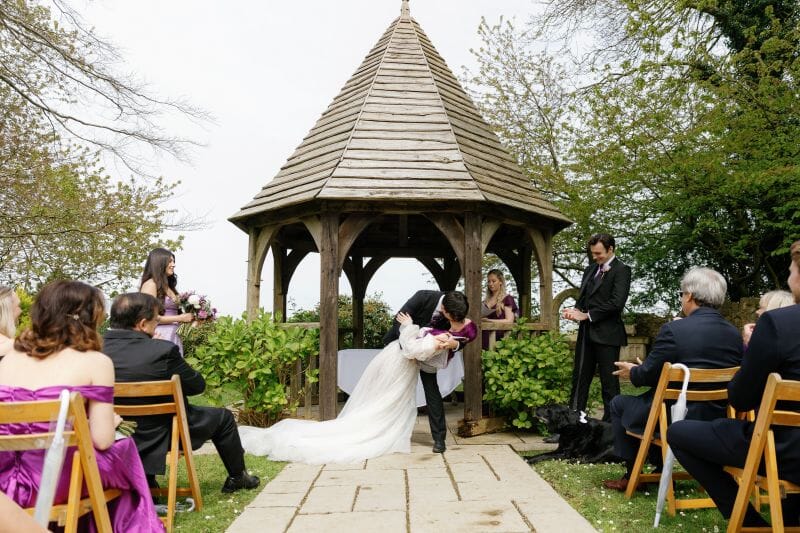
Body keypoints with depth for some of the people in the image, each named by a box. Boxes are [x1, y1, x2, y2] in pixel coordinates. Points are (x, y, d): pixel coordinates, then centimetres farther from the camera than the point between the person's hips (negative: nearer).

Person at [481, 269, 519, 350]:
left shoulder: (507, 299, 1)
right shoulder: (486, 301, 16)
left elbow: (509, 320, -7)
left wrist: (489, 320, -15)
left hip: (498, 338, -4)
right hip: (484, 337, 4)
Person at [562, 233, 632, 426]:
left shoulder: (621, 270, -6)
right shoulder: (590, 270, 17)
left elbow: (616, 303, -16)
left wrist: (586, 315, -13)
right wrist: (576, 311, -2)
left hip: (607, 334, -7)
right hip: (587, 332, 7)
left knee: (609, 382, 1)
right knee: (579, 379, 8)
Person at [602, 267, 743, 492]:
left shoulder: (673, 330, -20)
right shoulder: (734, 333, 0)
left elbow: (648, 375, -14)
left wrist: (632, 372, 11)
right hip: (718, 418, 7)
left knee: (619, 404, 17)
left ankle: (631, 475, 21)